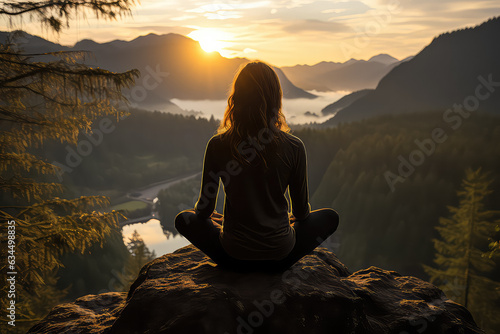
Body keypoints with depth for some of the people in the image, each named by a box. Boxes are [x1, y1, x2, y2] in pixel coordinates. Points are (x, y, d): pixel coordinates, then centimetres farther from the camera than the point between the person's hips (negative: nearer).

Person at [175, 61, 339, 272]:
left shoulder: (217, 146, -14)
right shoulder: (293, 147, -14)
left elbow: (204, 210, -3)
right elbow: (301, 212, -2)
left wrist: (201, 209, 23)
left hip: (233, 258, 0)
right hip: (280, 258, 0)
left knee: (184, 219, 25)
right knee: (330, 217, 24)